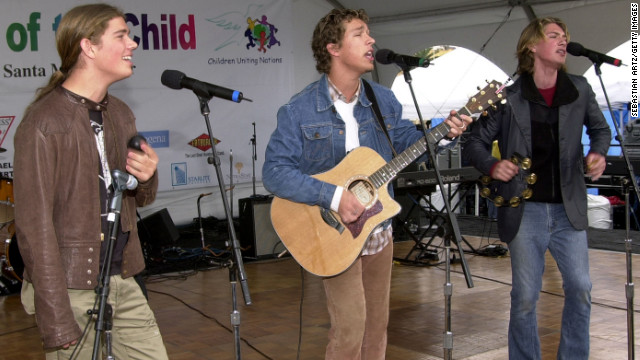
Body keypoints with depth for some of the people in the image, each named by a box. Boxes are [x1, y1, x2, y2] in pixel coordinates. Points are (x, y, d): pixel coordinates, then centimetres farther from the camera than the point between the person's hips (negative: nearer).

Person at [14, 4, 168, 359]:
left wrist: (146, 177, -5)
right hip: (72, 289, -7)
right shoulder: (43, 123, -14)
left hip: (123, 281, 7)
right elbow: (34, 227, -16)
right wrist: (56, 322, -19)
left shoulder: (120, 114, 9)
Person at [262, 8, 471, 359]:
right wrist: (333, 196, -27)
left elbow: (408, 140, 14)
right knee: (350, 325, -12)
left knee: (376, 324, 14)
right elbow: (274, 171, -19)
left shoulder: (383, 100, 1)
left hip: (379, 229, 6)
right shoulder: (299, 111, -15)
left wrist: (445, 133, -5)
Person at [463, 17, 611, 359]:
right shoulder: (508, 98, -5)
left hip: (568, 208, 3)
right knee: (525, 296, 2)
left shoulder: (579, 89, 3)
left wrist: (597, 154, -1)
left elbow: (600, 129, 19)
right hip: (525, 210, -2)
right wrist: (492, 166, -16)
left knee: (580, 289, 3)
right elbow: (475, 142, 3)